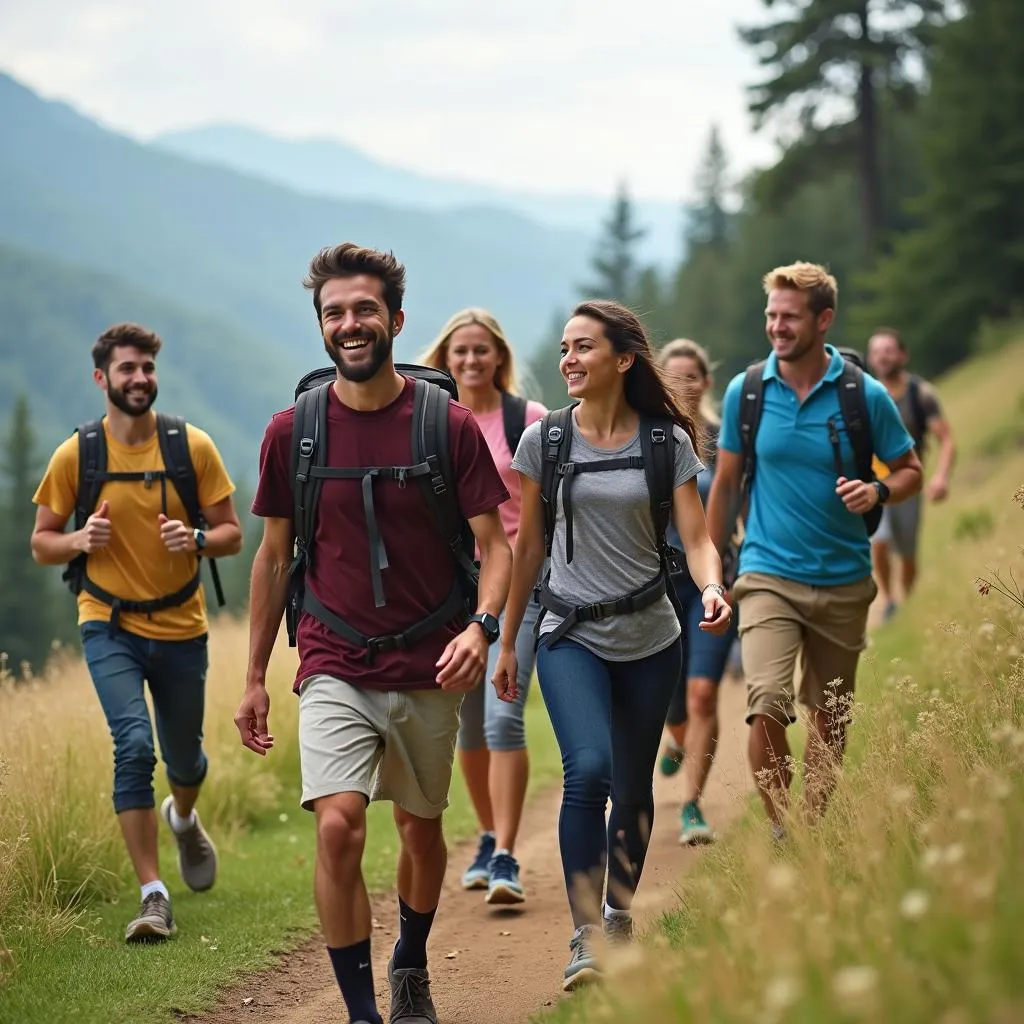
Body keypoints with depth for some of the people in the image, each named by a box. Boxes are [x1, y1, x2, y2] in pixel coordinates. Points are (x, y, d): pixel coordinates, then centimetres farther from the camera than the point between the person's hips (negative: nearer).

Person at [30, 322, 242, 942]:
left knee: (185, 758, 16)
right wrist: (79, 541, -18)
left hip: (181, 627, 2)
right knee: (134, 745, -20)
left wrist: (196, 540, -21)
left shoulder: (193, 447, -4)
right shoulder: (75, 455, -5)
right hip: (110, 626, -2)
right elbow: (41, 543, 3)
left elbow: (232, 535, 1)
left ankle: (184, 819, 54)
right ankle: (154, 897, -15)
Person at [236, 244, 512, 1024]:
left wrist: (482, 625, -25)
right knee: (338, 826, -19)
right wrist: (255, 679, 9)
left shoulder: (450, 426, -5)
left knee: (421, 828, 16)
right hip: (334, 670, -1)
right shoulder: (292, 431, -1)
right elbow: (274, 556, 8)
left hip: (429, 672, 1)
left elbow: (495, 544, -4)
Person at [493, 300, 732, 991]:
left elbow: (696, 538, -5)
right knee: (587, 770, -22)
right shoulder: (544, 441, 0)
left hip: (650, 640, 1)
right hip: (570, 638, -1)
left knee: (633, 790, 10)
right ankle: (585, 938, -19)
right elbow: (529, 546, 8)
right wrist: (507, 641, 11)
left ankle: (620, 915, 32)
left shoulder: (667, 442, -1)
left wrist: (713, 589, -27)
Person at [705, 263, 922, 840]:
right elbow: (726, 483, 8)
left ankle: (816, 831, 28)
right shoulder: (746, 391, -2)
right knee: (767, 705, -19)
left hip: (843, 581, 1)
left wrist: (879, 491, -19)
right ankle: (780, 832, -8)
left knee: (830, 717, 12)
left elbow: (911, 470, 4)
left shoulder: (865, 395, -6)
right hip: (768, 576, -1)